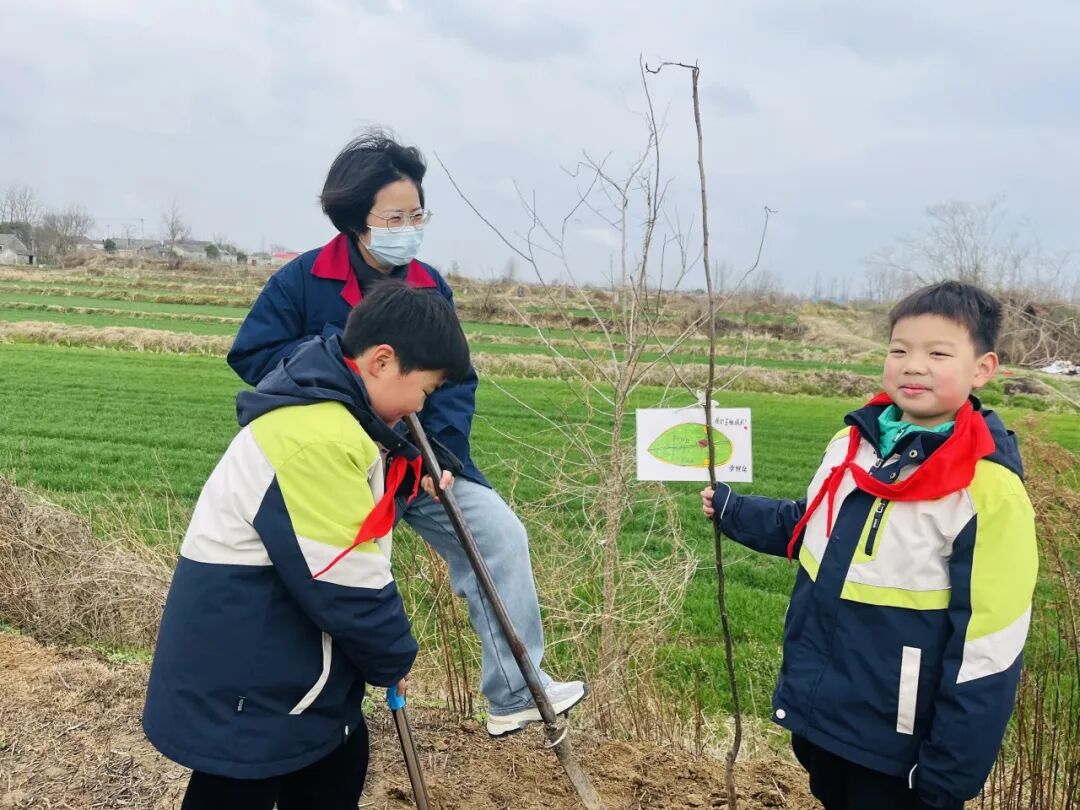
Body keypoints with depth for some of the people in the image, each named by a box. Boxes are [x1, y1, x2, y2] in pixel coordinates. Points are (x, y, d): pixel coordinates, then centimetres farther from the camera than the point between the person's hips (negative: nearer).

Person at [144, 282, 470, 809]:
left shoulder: (327, 407, 4)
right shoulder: (317, 436, -28)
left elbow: (354, 502, 20)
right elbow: (348, 583, -24)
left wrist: (411, 476, 3)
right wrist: (393, 660, -8)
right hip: (242, 683, -10)